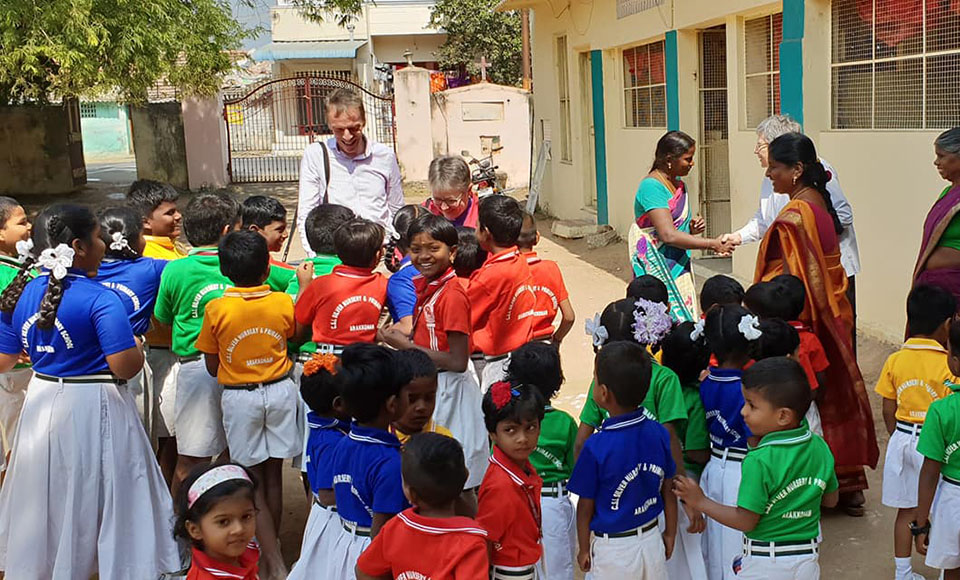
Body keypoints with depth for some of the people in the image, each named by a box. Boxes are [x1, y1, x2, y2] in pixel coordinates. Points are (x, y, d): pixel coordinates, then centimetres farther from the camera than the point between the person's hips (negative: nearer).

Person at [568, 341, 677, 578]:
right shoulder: (659, 433, -10)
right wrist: (670, 534, 16)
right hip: (652, 541, 4)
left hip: (613, 550, -4)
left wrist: (584, 549, 4)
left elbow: (586, 505, -11)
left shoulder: (596, 447, -23)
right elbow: (668, 490, 1)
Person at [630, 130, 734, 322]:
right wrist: (713, 244, -19)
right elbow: (669, 236, -23)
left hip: (680, 266, 9)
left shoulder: (679, 184, 12)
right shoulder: (652, 186, -15)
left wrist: (692, 229, 3)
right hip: (658, 268, -9)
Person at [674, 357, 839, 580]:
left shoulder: (759, 461, -24)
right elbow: (831, 500, 8)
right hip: (808, 561, 6)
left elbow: (745, 521, -18)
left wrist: (700, 501, -9)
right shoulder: (820, 447, -5)